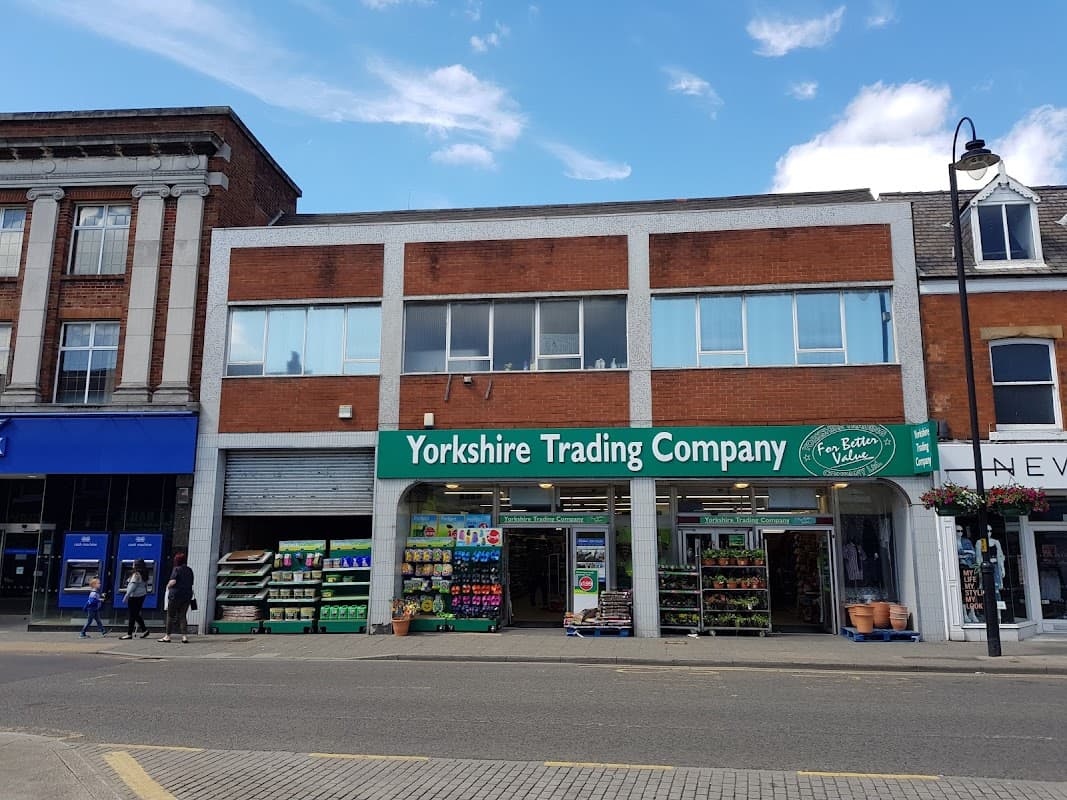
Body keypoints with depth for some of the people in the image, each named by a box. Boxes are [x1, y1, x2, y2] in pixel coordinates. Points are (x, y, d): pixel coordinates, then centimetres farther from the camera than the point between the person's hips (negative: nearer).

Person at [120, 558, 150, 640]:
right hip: (142, 595, 9)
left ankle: (129, 634, 0)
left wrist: (126, 596, -17)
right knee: (136, 614, 16)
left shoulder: (136, 574, -15)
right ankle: (144, 630, 13)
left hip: (135, 596, -9)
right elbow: (146, 585, 16)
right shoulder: (144, 575, 11)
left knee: (132, 615, -4)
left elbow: (132, 586, -19)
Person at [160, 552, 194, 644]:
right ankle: (184, 636, 2)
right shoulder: (189, 570, 9)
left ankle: (167, 636, 12)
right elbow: (191, 583, 12)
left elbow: (173, 581, -20)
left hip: (176, 595, -6)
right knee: (182, 616, 10)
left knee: (170, 616, 7)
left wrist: (168, 585, 0)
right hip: (187, 595, 6)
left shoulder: (176, 569, -10)